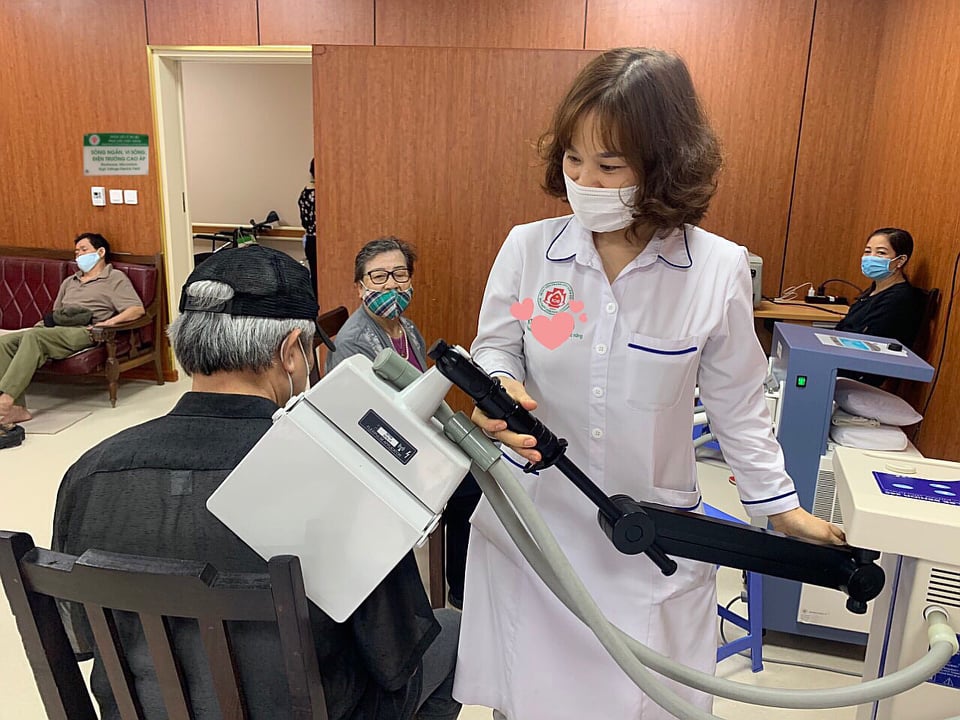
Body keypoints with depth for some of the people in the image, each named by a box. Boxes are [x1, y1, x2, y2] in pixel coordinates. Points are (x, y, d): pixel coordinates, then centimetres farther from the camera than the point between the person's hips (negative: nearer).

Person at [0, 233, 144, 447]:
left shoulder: (115, 278, 12)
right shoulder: (69, 282, 35)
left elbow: (138, 309, -2)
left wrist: (109, 321, -16)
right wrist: (46, 320, 13)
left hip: (81, 331, -7)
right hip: (53, 328, 7)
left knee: (33, 336, -34)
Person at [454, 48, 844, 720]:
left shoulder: (719, 270, -12)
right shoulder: (526, 247, -10)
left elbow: (737, 403, 1)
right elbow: (494, 349, 3)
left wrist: (780, 505, 8)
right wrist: (499, 387, -20)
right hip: (531, 515, 1)